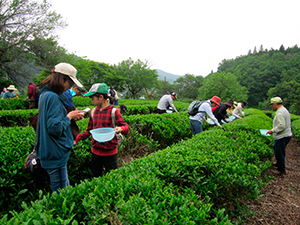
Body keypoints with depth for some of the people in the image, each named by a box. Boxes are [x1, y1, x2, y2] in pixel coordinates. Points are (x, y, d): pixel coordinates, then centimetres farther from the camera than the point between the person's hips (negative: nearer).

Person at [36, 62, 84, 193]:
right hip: (56, 154, -10)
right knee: (62, 192, 6)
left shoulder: (45, 94, 9)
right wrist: (69, 117, -11)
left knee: (59, 190, 23)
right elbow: (55, 128, -26)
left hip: (52, 153, 10)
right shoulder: (53, 97, -21)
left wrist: (71, 116, 5)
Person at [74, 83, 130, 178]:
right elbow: (89, 130, 14)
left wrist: (121, 129, -36)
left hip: (109, 152, -5)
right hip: (95, 151, 5)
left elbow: (127, 128, -15)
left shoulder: (113, 111, -12)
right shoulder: (93, 112, 4)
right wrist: (76, 139, 5)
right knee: (96, 176, 17)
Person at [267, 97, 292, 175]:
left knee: (279, 152, 1)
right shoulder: (284, 110, 12)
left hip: (282, 136, -11)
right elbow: (287, 124, 19)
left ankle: (281, 169, 14)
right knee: (276, 148, 26)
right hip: (287, 134, 11)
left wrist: (272, 131, -18)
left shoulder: (280, 113, -22)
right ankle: (278, 163, 43)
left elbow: (281, 126, -29)